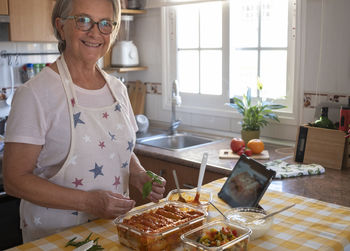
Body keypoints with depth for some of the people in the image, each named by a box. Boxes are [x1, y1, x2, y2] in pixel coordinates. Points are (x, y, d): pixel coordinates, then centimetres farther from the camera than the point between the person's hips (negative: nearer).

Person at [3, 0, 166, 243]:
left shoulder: (117, 88, 2)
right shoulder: (35, 93, -16)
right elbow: (15, 179, -17)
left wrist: (140, 176, -7)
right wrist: (88, 202, -25)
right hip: (56, 235, -5)